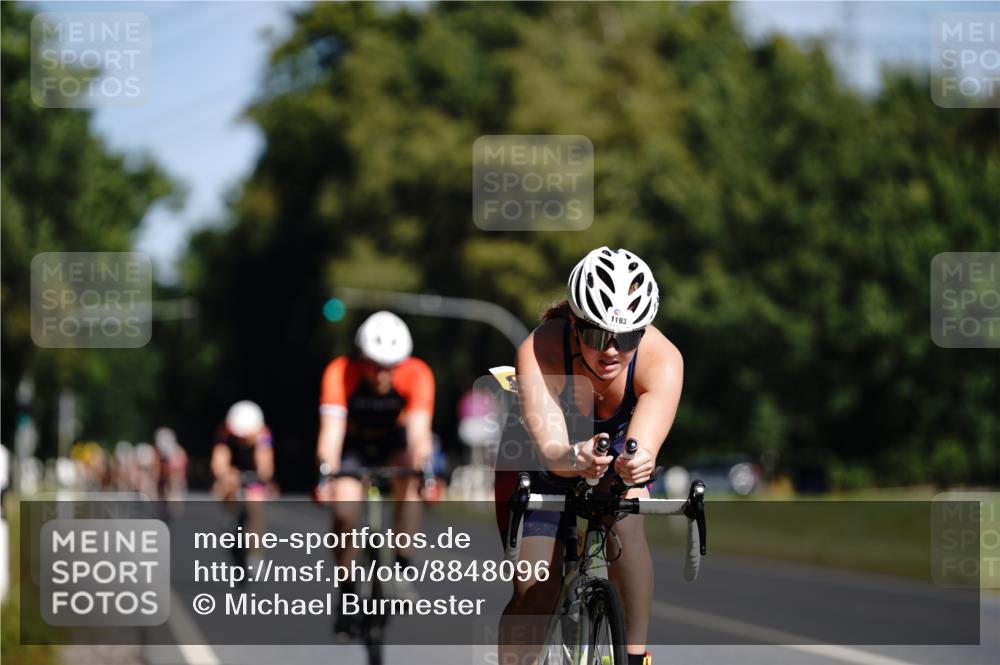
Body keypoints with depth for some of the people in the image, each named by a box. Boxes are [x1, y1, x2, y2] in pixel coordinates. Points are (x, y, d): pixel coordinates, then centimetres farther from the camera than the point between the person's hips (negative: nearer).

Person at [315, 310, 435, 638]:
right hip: (354, 443, -1)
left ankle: (403, 570, -21)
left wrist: (423, 469, -52)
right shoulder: (340, 373, -32)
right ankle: (347, 598, -5)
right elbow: (332, 428, -39)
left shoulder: (417, 375, -29)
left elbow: (419, 429, -37)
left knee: (409, 484, -30)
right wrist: (326, 474, -52)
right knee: (344, 513, -19)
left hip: (395, 440, 1)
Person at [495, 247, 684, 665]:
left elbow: (643, 443, -46)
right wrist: (575, 458, -69)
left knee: (624, 525, -29)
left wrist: (637, 461, -70)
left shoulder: (662, 359, -33)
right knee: (535, 593, -11)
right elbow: (548, 448, -46)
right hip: (539, 463, -1)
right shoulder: (540, 352, -37)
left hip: (615, 448, 1)